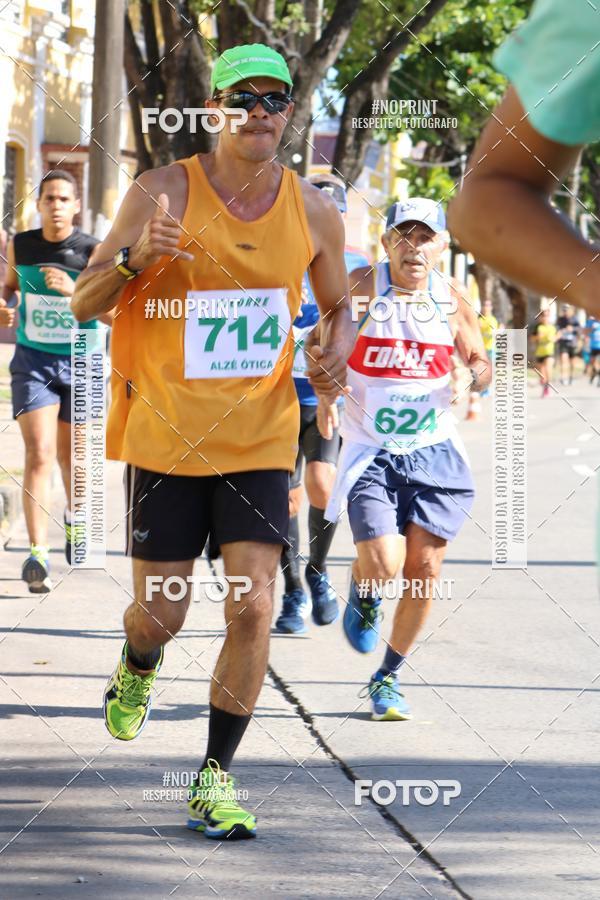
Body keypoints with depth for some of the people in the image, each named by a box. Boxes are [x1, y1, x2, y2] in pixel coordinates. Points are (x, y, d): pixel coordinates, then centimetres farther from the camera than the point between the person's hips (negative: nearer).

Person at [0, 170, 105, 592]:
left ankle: (74, 517, 47)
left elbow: (114, 314, -14)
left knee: (69, 456, 15)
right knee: (39, 453, -14)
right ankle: (37, 553, -19)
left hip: (79, 362, 0)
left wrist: (73, 290, -28)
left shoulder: (93, 251, -10)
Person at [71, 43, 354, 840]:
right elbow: (84, 303, -5)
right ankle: (138, 667, 41)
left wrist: (337, 349, -6)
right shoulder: (163, 193, -8)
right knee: (162, 614, 3)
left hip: (261, 438, 2)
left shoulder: (314, 212, 1)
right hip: (166, 436, -2)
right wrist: (133, 258, -26)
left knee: (253, 608, -9)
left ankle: (215, 778, 4)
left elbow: (338, 306, 18)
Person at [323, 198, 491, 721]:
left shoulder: (452, 300, 1)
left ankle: (388, 679, 20)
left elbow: (478, 360, 13)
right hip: (371, 455, -3)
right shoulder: (361, 288, -9)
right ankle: (362, 594, 21)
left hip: (434, 451, 3)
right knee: (382, 566, -18)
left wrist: (481, 373, -10)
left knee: (424, 571, 1)